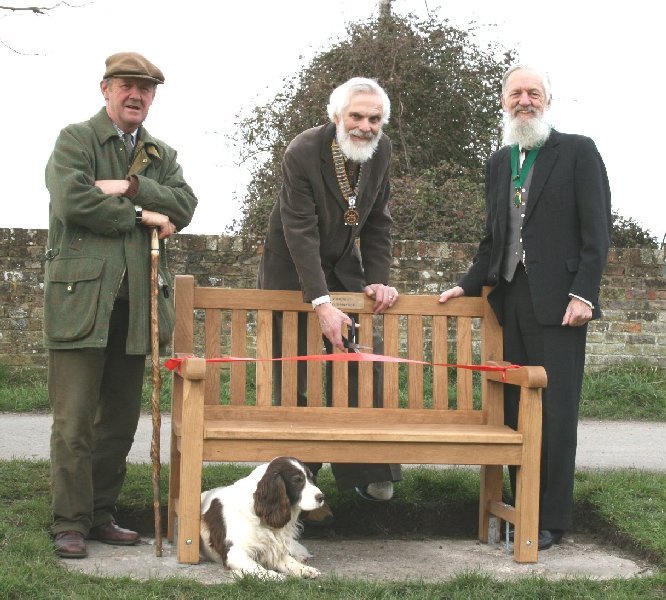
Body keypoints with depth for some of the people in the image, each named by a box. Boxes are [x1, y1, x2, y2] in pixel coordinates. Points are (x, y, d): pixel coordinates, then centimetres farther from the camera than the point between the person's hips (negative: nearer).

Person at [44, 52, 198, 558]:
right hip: (82, 294, -5)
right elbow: (74, 200, -13)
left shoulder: (161, 155, 19)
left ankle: (101, 514, 21)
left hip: (136, 302, 6)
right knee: (75, 419, -5)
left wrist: (131, 186, -11)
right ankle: (70, 525, 2)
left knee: (122, 417, 10)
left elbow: (184, 207, 2)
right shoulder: (75, 140, 3)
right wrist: (142, 216, -6)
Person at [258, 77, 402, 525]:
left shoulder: (381, 151, -7)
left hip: (345, 268, 5)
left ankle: (365, 471, 8)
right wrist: (322, 303, -34)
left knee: (365, 363, -2)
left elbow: (379, 224, 2)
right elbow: (301, 233, -28)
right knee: (295, 379, -3)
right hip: (294, 270, -5)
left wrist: (379, 280, -9)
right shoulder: (303, 153, -25)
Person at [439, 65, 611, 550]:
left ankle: (551, 519, 3)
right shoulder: (500, 163, 18)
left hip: (557, 302, -6)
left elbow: (597, 231, -6)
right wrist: (470, 285, 11)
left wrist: (583, 293, -14)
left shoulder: (578, 152, 0)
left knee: (556, 411, -4)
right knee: (516, 409, 6)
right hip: (511, 301, 6)